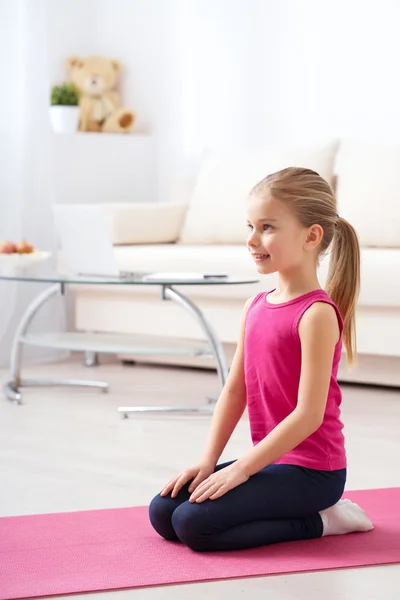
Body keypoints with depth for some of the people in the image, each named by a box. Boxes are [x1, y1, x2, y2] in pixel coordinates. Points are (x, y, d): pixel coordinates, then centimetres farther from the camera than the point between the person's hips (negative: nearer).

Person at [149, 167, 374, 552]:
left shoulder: (317, 313, -18)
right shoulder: (255, 307, 7)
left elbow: (309, 413, -21)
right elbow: (234, 390, 9)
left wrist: (240, 469, -20)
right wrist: (207, 462, -1)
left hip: (312, 470, -8)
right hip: (273, 459, 8)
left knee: (194, 524, -20)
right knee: (162, 512, 2)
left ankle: (318, 521, -3)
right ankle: (305, 510, 9)